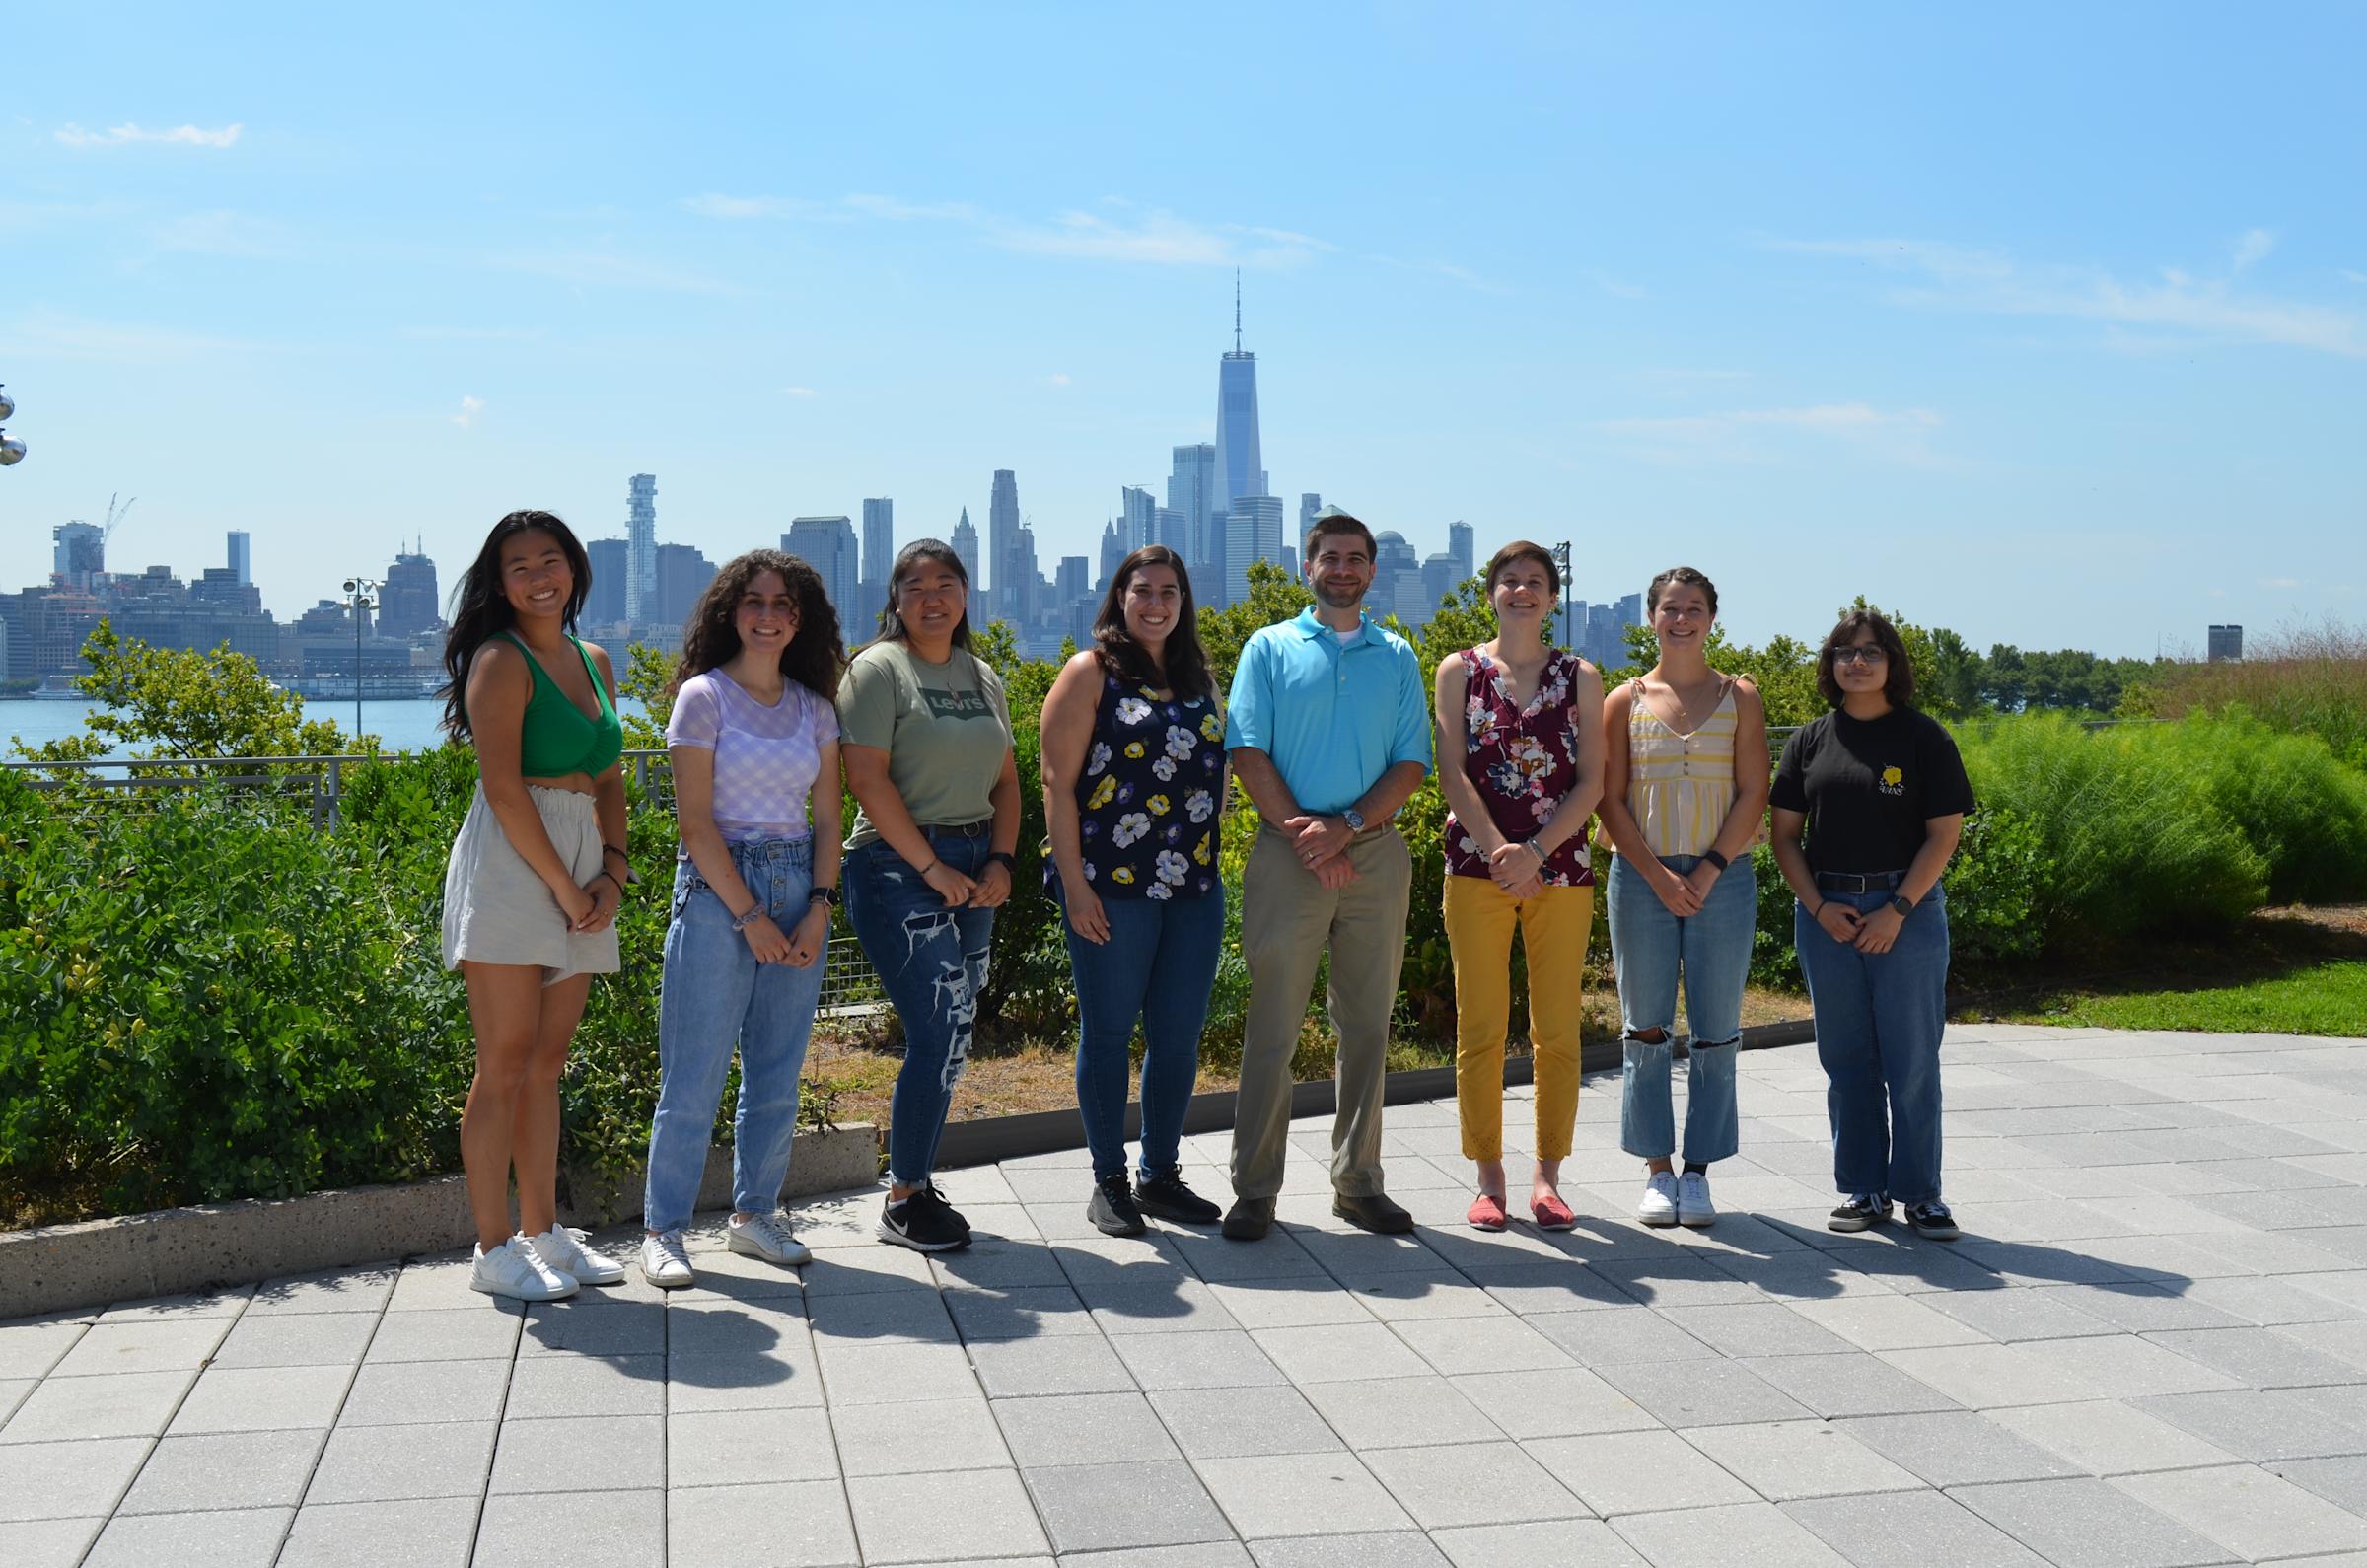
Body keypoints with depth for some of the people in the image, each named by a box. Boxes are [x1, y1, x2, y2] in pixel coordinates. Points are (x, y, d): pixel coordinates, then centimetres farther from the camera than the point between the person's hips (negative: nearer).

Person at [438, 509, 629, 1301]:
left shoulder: (594, 663, 16)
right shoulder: (502, 661, -7)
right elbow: (504, 787, -14)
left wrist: (612, 871, 2)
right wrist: (564, 886, -13)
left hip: (582, 871, 7)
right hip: (510, 861, -7)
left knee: (547, 1061, 11)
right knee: (506, 1064, -4)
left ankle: (542, 1231, 19)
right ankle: (493, 1251, 2)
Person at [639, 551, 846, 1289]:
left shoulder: (815, 707, 11)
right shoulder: (704, 695, -4)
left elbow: (827, 818, 11)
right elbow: (695, 821, -9)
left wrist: (819, 907, -3)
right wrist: (750, 917, -12)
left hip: (799, 891, 5)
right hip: (717, 889, -5)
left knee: (778, 1075, 9)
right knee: (695, 1074, -3)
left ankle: (754, 1213, 22)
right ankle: (663, 1229, 7)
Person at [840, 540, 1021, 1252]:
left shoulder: (983, 678, 16)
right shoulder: (879, 669, -4)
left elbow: (1006, 779, 18)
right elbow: (867, 778, -13)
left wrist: (1000, 861, 2)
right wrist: (932, 867, -14)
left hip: (973, 869, 7)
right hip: (899, 866, -7)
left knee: (949, 1038, 7)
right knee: (940, 1033, -11)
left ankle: (914, 1185, 19)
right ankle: (903, 1202, 1)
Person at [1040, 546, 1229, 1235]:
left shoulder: (1197, 678, 15)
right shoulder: (1091, 672, -2)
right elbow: (1058, 782, -7)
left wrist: (1214, 865, 12)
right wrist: (1074, 884, -13)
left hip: (1195, 887, 6)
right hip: (1113, 889, -5)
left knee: (1180, 1035, 9)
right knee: (1109, 1032, 3)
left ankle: (1160, 1174, 22)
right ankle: (1108, 1183, 14)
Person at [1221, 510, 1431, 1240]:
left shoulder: (1397, 657, 12)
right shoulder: (1270, 648, 6)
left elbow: (1412, 761, 4)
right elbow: (1247, 751, -2)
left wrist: (1346, 827, -10)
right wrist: (1302, 830, -12)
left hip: (1375, 851, 3)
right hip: (1287, 852, -2)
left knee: (1367, 1027, 7)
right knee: (1273, 1027, -3)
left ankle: (1357, 1181, 16)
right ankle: (1255, 1189, 2)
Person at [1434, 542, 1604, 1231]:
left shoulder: (1579, 677, 8)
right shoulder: (1459, 671, 6)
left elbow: (1591, 782, 2)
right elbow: (1452, 772, -1)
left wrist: (1535, 852, -12)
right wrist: (1500, 852, -14)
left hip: (1560, 869, 1)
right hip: (1476, 866, -1)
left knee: (1556, 1031, 2)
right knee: (1479, 1030, 0)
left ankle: (1548, 1177, 13)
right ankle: (1489, 1180, 9)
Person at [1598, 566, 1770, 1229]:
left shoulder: (1739, 698, 5)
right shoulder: (1626, 701, 5)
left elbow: (1753, 794, 0)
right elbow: (1612, 800, 1)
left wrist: (1709, 869, -10)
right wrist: (1658, 876, -9)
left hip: (1721, 877, 0)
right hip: (1642, 876, 0)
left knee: (1715, 1031, 2)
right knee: (1646, 1029, 3)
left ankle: (1698, 1171, 10)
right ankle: (1657, 1170, 12)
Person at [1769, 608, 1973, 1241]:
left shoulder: (1922, 736, 0)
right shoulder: (1810, 740, 8)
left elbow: (1945, 833, -3)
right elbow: (1784, 833, 8)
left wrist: (1897, 909, -11)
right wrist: (1818, 906, -5)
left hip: (1907, 910, -3)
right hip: (1825, 912, 3)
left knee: (1911, 1058, -1)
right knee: (1845, 1058, 7)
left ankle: (1920, 1192, 10)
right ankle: (1861, 1189, 17)